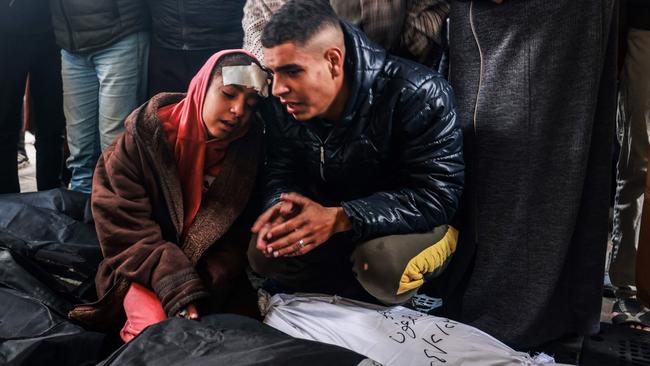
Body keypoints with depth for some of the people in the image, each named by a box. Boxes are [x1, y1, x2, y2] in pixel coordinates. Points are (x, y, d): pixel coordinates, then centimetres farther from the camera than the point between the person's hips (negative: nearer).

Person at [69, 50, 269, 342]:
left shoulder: (249, 150, -6)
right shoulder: (145, 137, -12)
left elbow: (237, 241, -6)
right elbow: (126, 229, -16)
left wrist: (202, 298, -21)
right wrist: (179, 291, -26)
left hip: (214, 280, 3)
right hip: (146, 271, -3)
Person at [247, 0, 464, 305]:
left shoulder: (419, 94, -29)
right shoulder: (281, 102, -13)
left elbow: (436, 195, -31)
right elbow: (282, 175, -5)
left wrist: (340, 219, -42)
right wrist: (282, 208, -32)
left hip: (412, 222, -4)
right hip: (328, 214, 5)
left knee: (382, 263, -36)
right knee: (264, 255, -16)